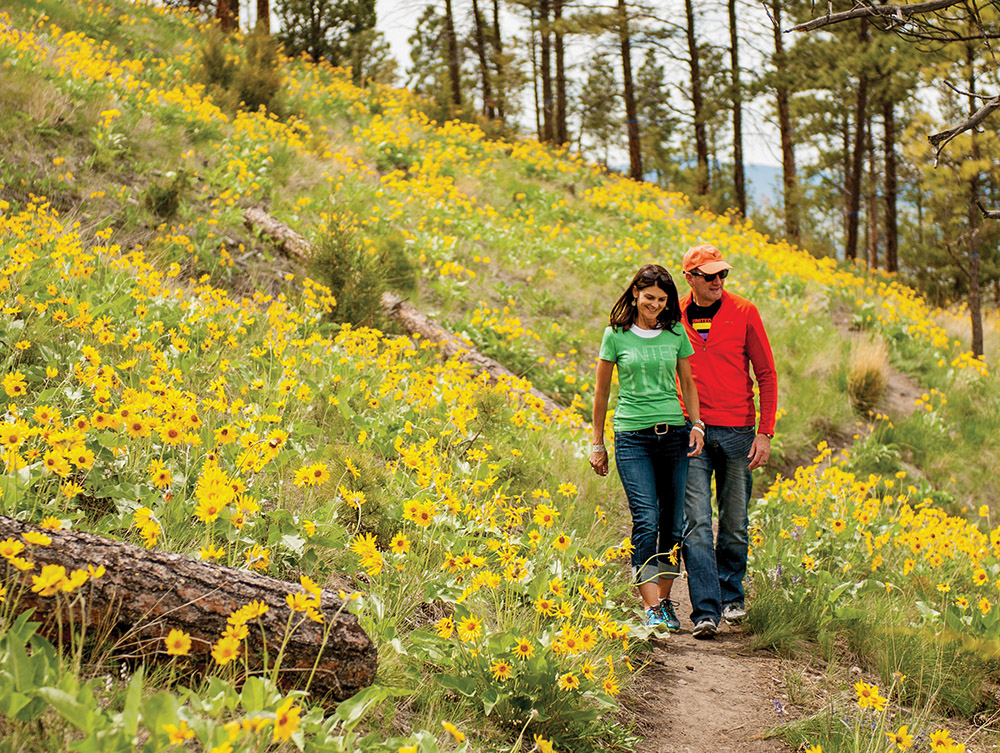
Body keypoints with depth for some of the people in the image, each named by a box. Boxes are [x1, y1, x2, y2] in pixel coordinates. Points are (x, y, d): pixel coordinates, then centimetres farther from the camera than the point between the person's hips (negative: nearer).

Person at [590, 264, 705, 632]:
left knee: (673, 523, 3)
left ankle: (665, 602, 16)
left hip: (674, 434, 3)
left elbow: (687, 383, 16)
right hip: (632, 436, -3)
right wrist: (597, 443, 10)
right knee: (646, 521, -14)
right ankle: (651, 609, -15)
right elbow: (601, 391, 10)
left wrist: (697, 424, 2)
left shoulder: (676, 333, 8)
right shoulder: (616, 335, 3)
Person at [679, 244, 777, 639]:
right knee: (696, 523, -9)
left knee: (735, 523, 8)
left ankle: (732, 596, 27)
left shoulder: (744, 313, 0)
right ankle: (706, 611, -9)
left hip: (737, 431, 0)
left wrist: (765, 432, -3)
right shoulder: (674, 317, 4)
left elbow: (766, 374, 3)